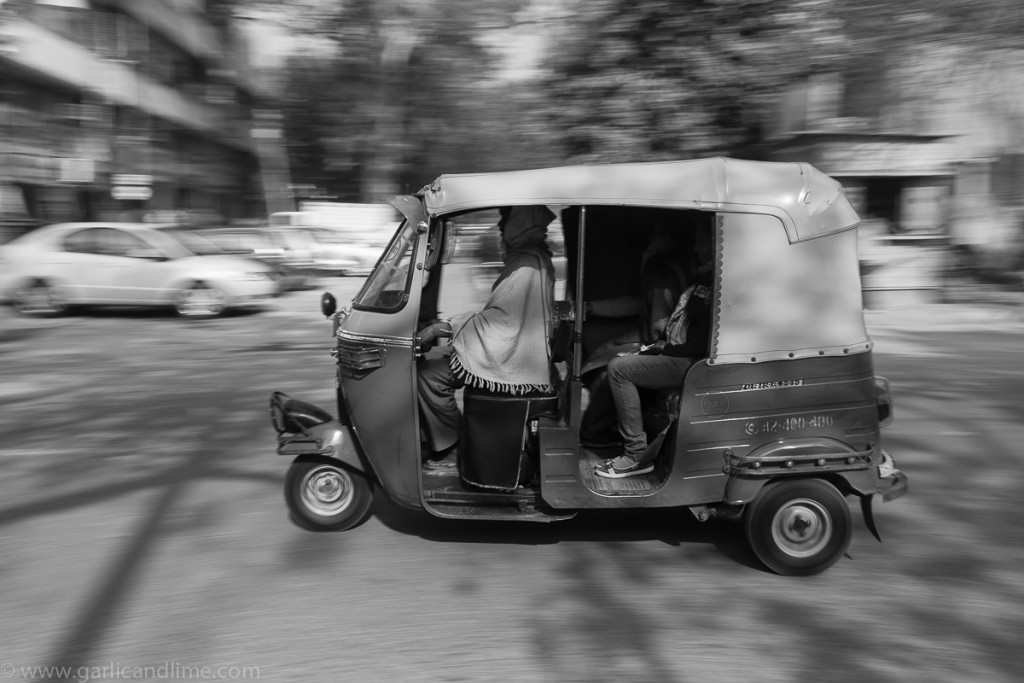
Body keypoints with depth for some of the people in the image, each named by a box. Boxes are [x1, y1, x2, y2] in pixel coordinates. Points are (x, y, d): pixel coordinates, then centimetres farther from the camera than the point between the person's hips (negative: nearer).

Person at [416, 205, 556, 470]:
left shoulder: (525, 271, -20)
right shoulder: (537, 260, 12)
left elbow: (496, 319, -23)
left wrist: (443, 327, -20)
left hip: (514, 366, -11)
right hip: (516, 352, 11)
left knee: (429, 375, -16)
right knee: (440, 362, 15)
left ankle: (449, 449, -4)